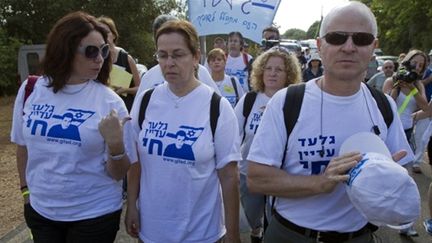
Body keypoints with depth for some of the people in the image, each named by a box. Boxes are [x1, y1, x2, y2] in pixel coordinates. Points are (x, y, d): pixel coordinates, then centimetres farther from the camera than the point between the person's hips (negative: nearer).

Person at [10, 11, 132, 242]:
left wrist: (115, 145, -28)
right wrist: (26, 190, 15)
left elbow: (118, 174, -11)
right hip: (40, 211, 3)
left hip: (95, 215, -2)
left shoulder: (109, 101, -13)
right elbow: (23, 146, 11)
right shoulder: (30, 90, -5)